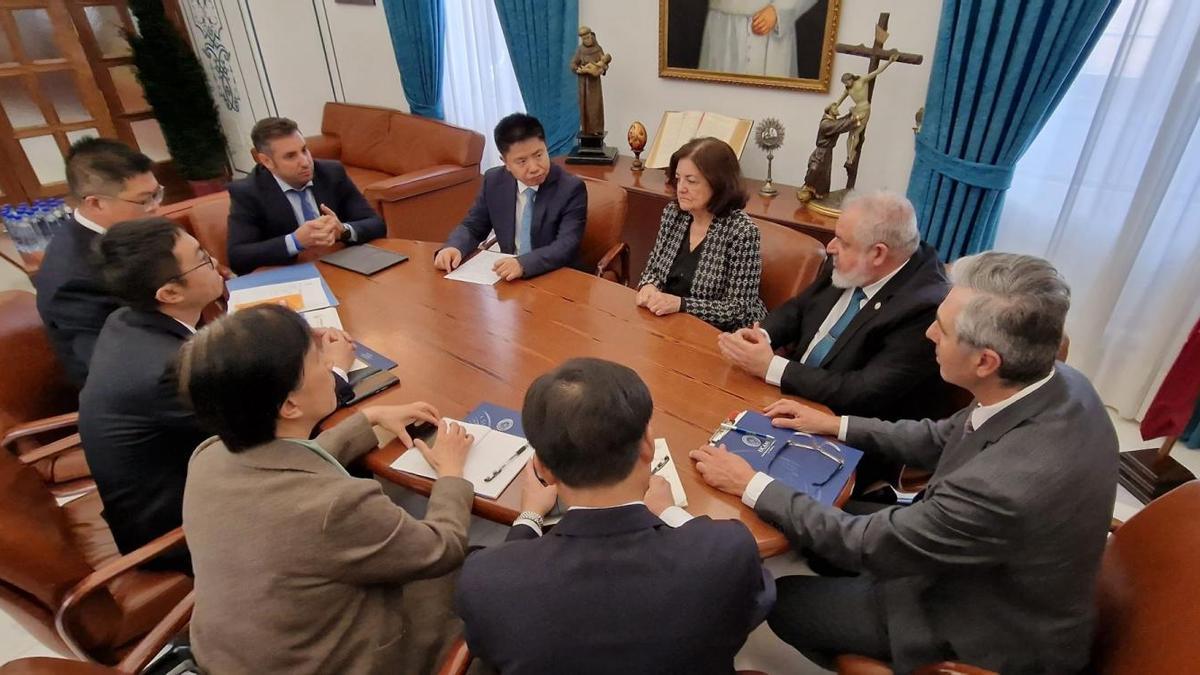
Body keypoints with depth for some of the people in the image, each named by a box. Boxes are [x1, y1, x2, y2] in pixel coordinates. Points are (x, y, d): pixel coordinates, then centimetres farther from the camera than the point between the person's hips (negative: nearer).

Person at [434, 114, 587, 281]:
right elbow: (472, 227, 10)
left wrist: (524, 264, -36)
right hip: (507, 277, 3)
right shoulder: (494, 181, 2)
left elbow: (567, 246, -21)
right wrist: (453, 248, -12)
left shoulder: (572, 188, -11)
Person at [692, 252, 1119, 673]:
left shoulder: (1007, 487, -41)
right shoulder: (1058, 384, -16)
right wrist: (835, 425, 3)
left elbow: (867, 546, -27)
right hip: (993, 574, 7)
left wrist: (751, 486, -18)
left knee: (784, 600, 5)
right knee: (838, 517, 17)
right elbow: (944, 439, 1)